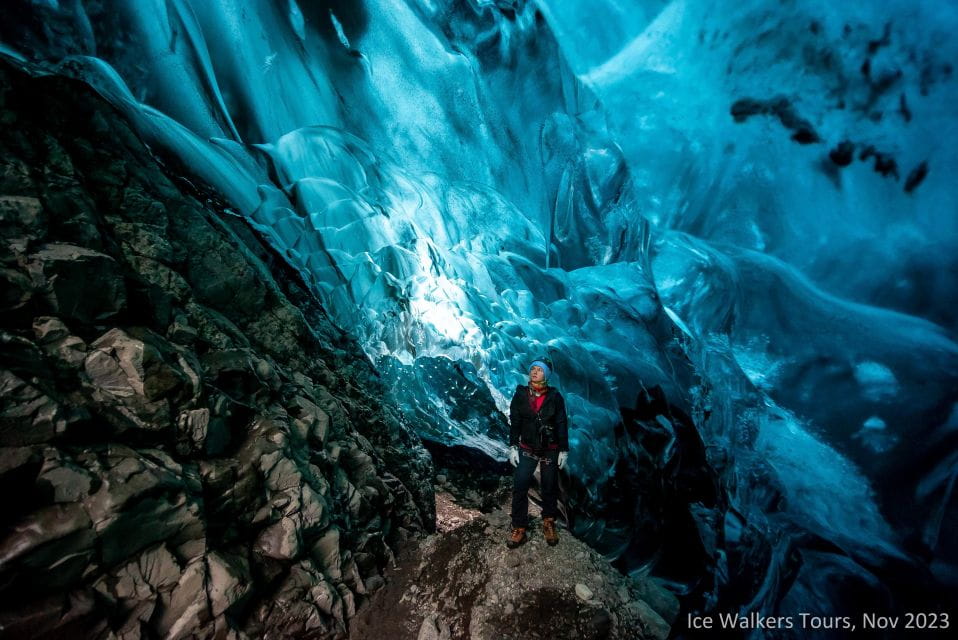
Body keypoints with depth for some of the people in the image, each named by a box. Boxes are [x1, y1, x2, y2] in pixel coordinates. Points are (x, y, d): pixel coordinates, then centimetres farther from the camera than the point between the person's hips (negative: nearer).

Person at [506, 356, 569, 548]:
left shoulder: (555, 396, -7)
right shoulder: (520, 394, -5)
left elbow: (562, 425, -2)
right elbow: (514, 422, -1)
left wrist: (564, 451, -3)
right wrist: (513, 447, -3)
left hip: (550, 450, 0)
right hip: (527, 449, 1)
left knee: (549, 488, 10)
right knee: (519, 487, -6)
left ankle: (549, 522, 30)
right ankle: (519, 528, 6)